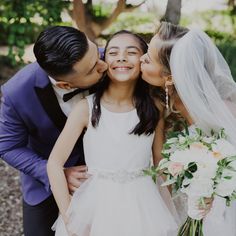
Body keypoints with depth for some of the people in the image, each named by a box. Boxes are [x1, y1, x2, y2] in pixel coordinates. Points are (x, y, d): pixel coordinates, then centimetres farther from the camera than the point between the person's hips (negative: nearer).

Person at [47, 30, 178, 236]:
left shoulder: (154, 110, -2)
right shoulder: (87, 107, -9)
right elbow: (55, 163, -8)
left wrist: (168, 212, 3)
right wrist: (69, 218, -10)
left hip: (142, 209, 2)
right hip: (97, 206, -1)